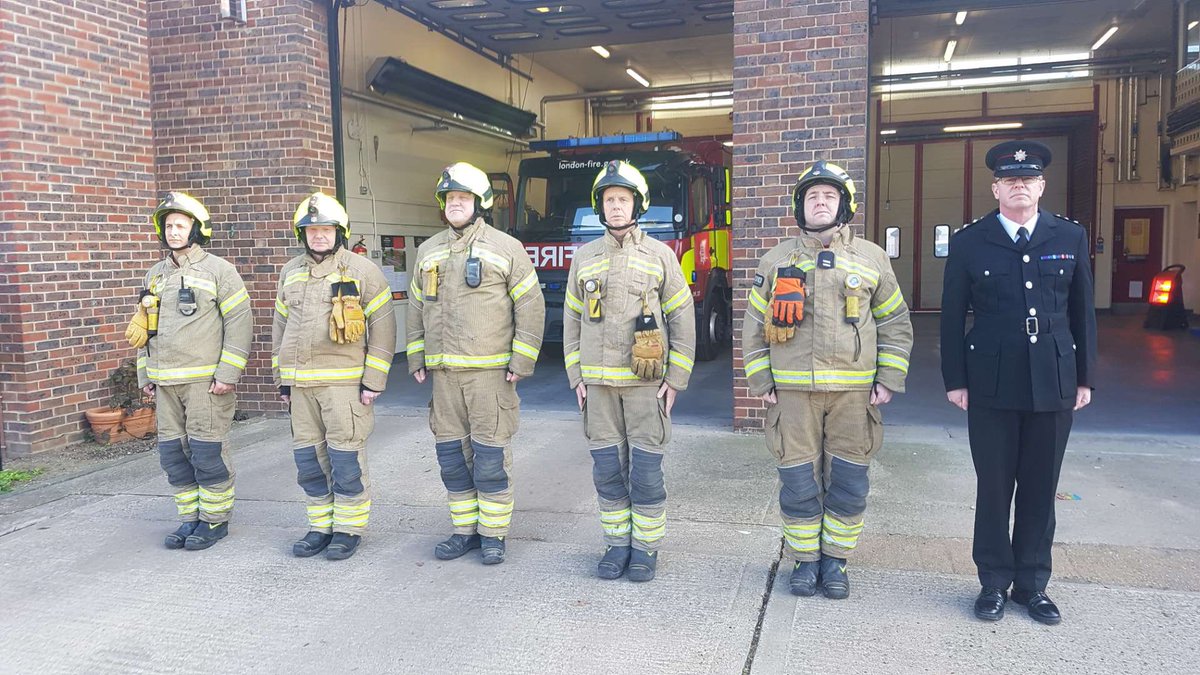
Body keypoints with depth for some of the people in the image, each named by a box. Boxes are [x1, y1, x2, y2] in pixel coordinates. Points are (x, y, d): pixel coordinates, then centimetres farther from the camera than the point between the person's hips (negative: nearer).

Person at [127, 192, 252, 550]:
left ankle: (215, 520, 11)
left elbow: (239, 323, -9)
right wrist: (145, 376, 15)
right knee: (173, 453, 10)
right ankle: (190, 518, 23)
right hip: (165, 383, 7)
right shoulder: (155, 275, 16)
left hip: (205, 381, -6)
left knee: (207, 453, -2)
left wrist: (227, 374, -14)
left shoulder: (218, 270, -4)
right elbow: (144, 328, 21)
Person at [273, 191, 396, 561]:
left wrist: (373, 381, -9)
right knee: (309, 458, 10)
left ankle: (349, 529, 12)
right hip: (300, 384, 6)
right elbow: (280, 327, 20)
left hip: (344, 382, -5)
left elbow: (383, 327, -4)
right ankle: (321, 527, 23)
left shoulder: (362, 270, -2)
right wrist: (282, 380, 16)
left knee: (346, 457, -2)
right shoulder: (290, 272, 15)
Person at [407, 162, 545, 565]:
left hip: (490, 370, -5)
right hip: (443, 372, 5)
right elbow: (416, 308, 18)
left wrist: (520, 362, -9)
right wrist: (417, 359, 11)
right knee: (451, 454, 9)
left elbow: (531, 307, -3)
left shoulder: (505, 249, -1)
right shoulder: (428, 252, 14)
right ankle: (465, 531, 22)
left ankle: (493, 535, 11)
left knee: (490, 455, -1)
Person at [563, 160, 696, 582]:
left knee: (646, 469, 1)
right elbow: (572, 320, 13)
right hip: (598, 384, 3)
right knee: (608, 469, 8)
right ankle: (617, 544, 22)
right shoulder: (585, 257, 9)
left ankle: (646, 548, 16)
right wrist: (576, 377, 7)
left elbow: (682, 319, 1)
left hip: (646, 381, -3)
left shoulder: (659, 255, 0)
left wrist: (676, 379, -4)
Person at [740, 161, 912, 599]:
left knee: (848, 484, 6)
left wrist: (888, 380, 3)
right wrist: (760, 381, 3)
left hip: (853, 392, 0)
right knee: (798, 483, 5)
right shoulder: (776, 261, 7)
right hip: (792, 391, 0)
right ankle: (804, 559, 22)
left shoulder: (871, 259, 7)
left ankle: (835, 560, 23)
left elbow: (895, 324, 11)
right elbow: (754, 325, 9)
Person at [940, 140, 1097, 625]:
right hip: (993, 385, -2)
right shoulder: (969, 242, 0)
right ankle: (994, 583, 20)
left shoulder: (1071, 238, 6)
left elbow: (1083, 311, 9)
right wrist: (955, 380, -1)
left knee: (1041, 490, 10)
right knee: (993, 488, 6)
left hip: (1054, 384, 2)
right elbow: (952, 316, 2)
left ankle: (1032, 585, 23)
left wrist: (1085, 377, 8)